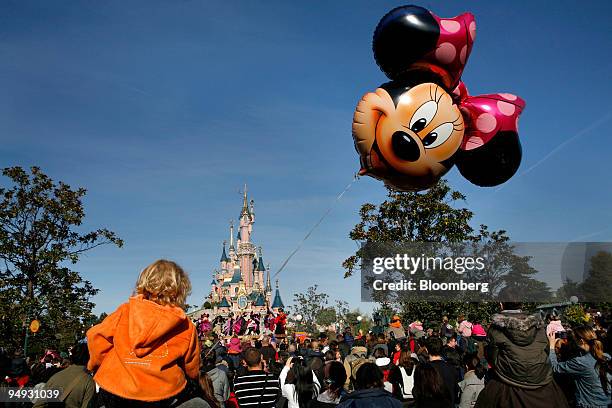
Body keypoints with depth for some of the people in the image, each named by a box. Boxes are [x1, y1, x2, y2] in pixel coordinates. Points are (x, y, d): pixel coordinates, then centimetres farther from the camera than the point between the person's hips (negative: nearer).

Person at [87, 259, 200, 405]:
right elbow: (192, 370, 9)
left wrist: (96, 366, 20)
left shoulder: (125, 311, -2)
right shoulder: (187, 327, -2)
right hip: (162, 395, 0)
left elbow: (97, 337, 1)